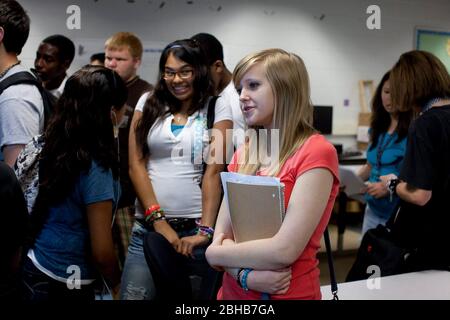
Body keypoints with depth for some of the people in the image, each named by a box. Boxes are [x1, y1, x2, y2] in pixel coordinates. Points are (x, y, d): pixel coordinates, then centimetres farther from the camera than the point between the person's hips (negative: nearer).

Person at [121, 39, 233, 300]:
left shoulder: (217, 108, 3)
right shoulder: (150, 103, 8)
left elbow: (214, 171, -5)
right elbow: (136, 165, 2)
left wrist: (206, 230, -14)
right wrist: (159, 220, -7)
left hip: (197, 227, -1)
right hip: (149, 226, 2)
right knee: (133, 294, -4)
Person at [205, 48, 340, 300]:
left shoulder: (316, 152, -14)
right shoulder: (242, 156, 4)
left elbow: (285, 250, -22)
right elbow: (221, 238, 0)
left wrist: (215, 254, -9)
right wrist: (246, 276, -18)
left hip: (291, 293, -5)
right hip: (233, 292, 5)